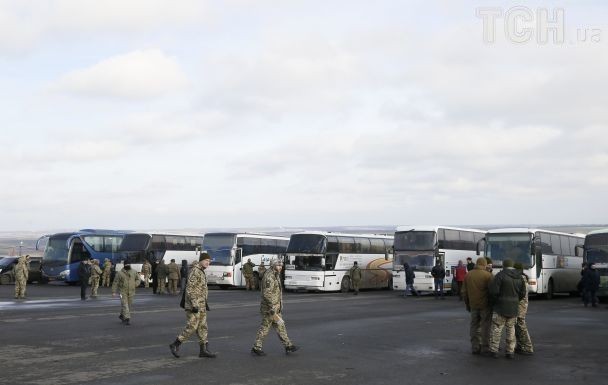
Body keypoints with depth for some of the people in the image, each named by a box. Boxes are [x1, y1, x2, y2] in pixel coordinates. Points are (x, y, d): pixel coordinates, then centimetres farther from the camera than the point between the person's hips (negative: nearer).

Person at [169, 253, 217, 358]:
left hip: (201, 305, 10)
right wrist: (194, 305, -25)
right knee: (192, 327, -8)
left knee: (202, 327, 7)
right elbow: (190, 289, -21)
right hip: (194, 304, -10)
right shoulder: (195, 271, -15)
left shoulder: (201, 272, 15)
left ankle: (204, 350, 9)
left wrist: (205, 303, 23)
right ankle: (175, 345, 3)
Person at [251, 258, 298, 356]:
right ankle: (256, 348, 10)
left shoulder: (275, 276, 12)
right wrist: (272, 310, -27)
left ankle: (288, 346, 15)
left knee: (280, 326, 11)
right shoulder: (269, 277, -21)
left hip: (275, 307, 10)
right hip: (270, 308, -10)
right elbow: (267, 295, -26)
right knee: (265, 328, 0)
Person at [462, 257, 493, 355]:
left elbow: (464, 292, 9)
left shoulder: (468, 275, 5)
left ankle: (475, 347, 13)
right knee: (485, 326, 5)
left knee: (474, 325, 12)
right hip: (485, 305, -4)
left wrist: (467, 304, 18)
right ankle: (485, 347, 7)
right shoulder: (487, 275, -11)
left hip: (473, 305, 4)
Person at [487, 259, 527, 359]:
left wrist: (494, 300, 0)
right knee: (511, 329, 13)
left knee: (496, 328, 2)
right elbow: (522, 293, 5)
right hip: (513, 308, 5)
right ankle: (510, 351, 14)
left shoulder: (500, 275, -13)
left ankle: (494, 350, 4)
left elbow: (493, 290, -18)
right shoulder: (519, 277, 5)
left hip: (501, 306, -5)